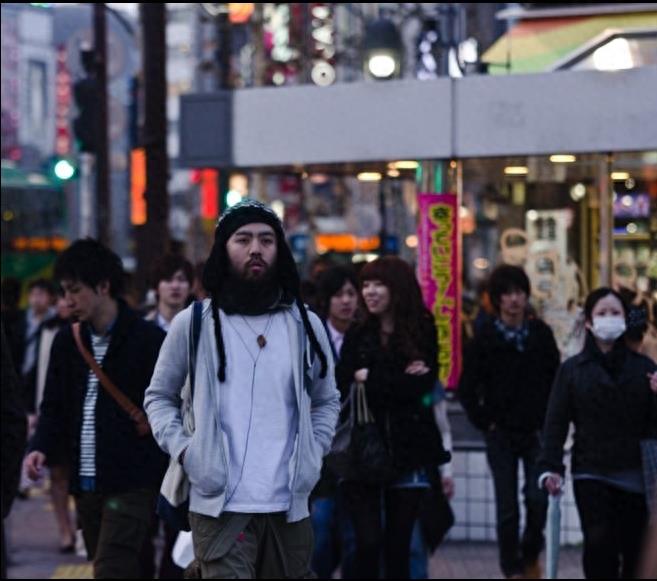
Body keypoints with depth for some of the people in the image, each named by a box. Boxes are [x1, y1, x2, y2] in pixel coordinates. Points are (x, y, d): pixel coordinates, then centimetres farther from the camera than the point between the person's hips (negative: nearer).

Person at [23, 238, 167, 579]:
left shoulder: (148, 340, -7)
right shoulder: (67, 342, 11)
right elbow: (54, 407, 14)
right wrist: (41, 447, -2)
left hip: (131, 485, -6)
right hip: (85, 484, 6)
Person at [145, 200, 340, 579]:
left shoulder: (305, 325, 10)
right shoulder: (193, 324, 3)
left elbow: (328, 400, 20)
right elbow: (159, 396, 11)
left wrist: (313, 453, 6)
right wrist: (182, 448, -4)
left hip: (289, 506, 3)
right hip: (219, 504, -3)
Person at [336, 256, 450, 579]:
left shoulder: (422, 334, 4)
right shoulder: (357, 337, 8)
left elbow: (421, 386, -9)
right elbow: (344, 391, -5)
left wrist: (370, 380, -6)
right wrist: (399, 382, -11)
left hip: (408, 453, 0)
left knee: (398, 545, 4)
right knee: (369, 542, -8)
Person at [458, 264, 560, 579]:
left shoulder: (541, 334, 2)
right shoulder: (485, 338, -3)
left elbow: (556, 380, 8)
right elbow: (467, 388, 2)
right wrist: (484, 422, -2)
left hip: (536, 433, 1)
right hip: (501, 435, -1)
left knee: (538, 498, -8)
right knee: (507, 508, -1)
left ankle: (531, 556, 17)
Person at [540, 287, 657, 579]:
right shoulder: (572, 369, 6)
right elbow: (556, 422, 2)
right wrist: (551, 467, -10)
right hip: (591, 473, -1)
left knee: (634, 548, 2)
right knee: (599, 543, -14)